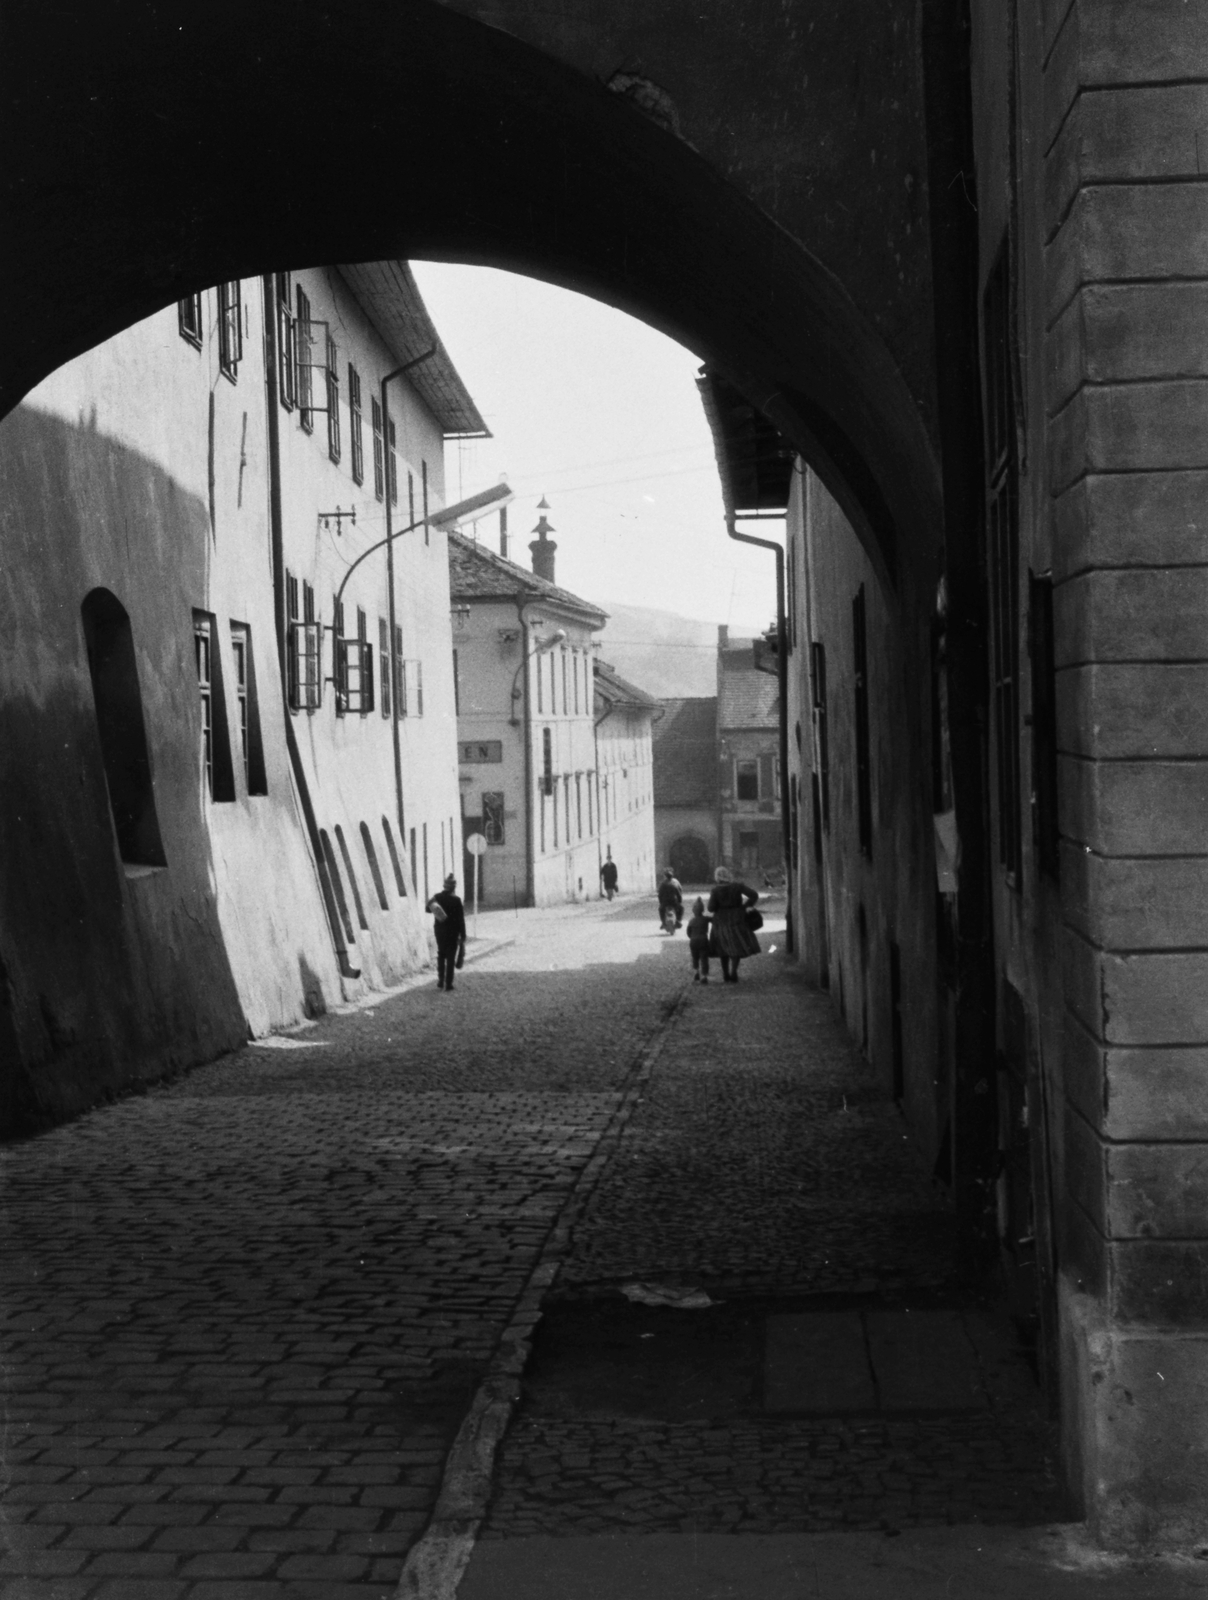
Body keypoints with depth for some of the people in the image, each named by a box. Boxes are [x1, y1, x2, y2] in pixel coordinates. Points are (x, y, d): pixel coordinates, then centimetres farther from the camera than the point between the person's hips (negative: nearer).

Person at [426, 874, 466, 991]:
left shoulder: (437, 897, -5)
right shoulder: (456, 900, -15)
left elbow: (428, 909, 11)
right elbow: (461, 919, -12)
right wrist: (463, 935, -5)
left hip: (439, 930, 4)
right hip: (452, 932, -4)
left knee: (441, 955, 18)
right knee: (451, 957, 4)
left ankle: (440, 981, 18)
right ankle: (448, 983, 3)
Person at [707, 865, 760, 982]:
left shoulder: (716, 891, -11)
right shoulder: (738, 887, -10)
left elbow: (711, 908, -11)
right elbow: (754, 895, -13)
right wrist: (745, 905, 1)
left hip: (721, 922, 1)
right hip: (736, 920, -1)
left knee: (724, 948, 16)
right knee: (738, 947, 6)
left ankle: (725, 975, 18)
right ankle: (733, 973, -6)